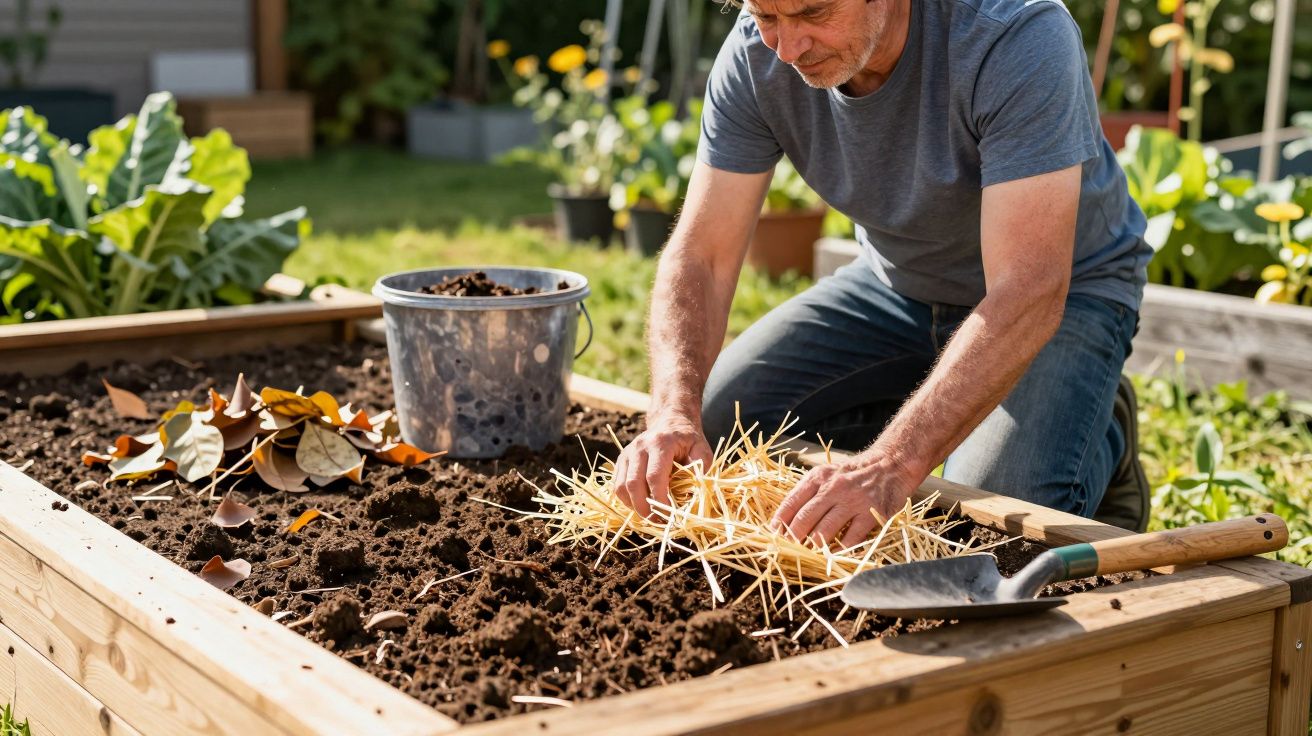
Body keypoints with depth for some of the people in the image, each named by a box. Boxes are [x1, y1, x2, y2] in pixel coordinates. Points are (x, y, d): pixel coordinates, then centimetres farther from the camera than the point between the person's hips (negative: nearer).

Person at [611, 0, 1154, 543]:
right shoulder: (757, 53, -19)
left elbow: (1029, 293, -41)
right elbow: (701, 254, -18)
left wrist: (893, 466, -50)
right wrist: (674, 412, -37)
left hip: (1066, 290, -5)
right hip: (899, 282, 5)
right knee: (711, 422, -10)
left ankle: (1101, 437, 6)